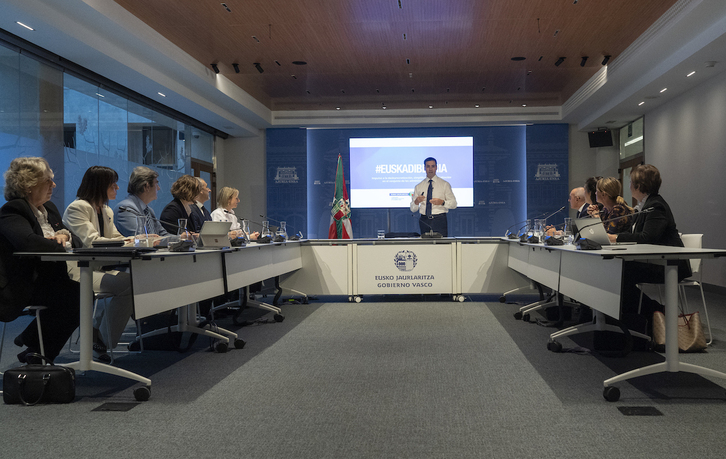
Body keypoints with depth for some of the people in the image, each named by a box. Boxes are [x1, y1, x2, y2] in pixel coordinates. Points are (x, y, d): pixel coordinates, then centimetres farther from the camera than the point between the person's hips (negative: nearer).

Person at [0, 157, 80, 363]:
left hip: (47, 279, 8)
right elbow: (28, 241, -31)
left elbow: (77, 241, 15)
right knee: (73, 294, -29)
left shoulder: (49, 208, 17)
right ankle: (37, 349, -5)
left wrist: (64, 234, -9)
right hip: (22, 286, -8)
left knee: (85, 292, -19)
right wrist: (61, 245, -17)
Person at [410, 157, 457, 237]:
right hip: (424, 221, 2)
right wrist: (416, 202, -13)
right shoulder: (419, 187, 12)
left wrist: (442, 202, -17)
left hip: (440, 221, -2)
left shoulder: (444, 184, 7)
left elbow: (454, 204, 2)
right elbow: (412, 209, 9)